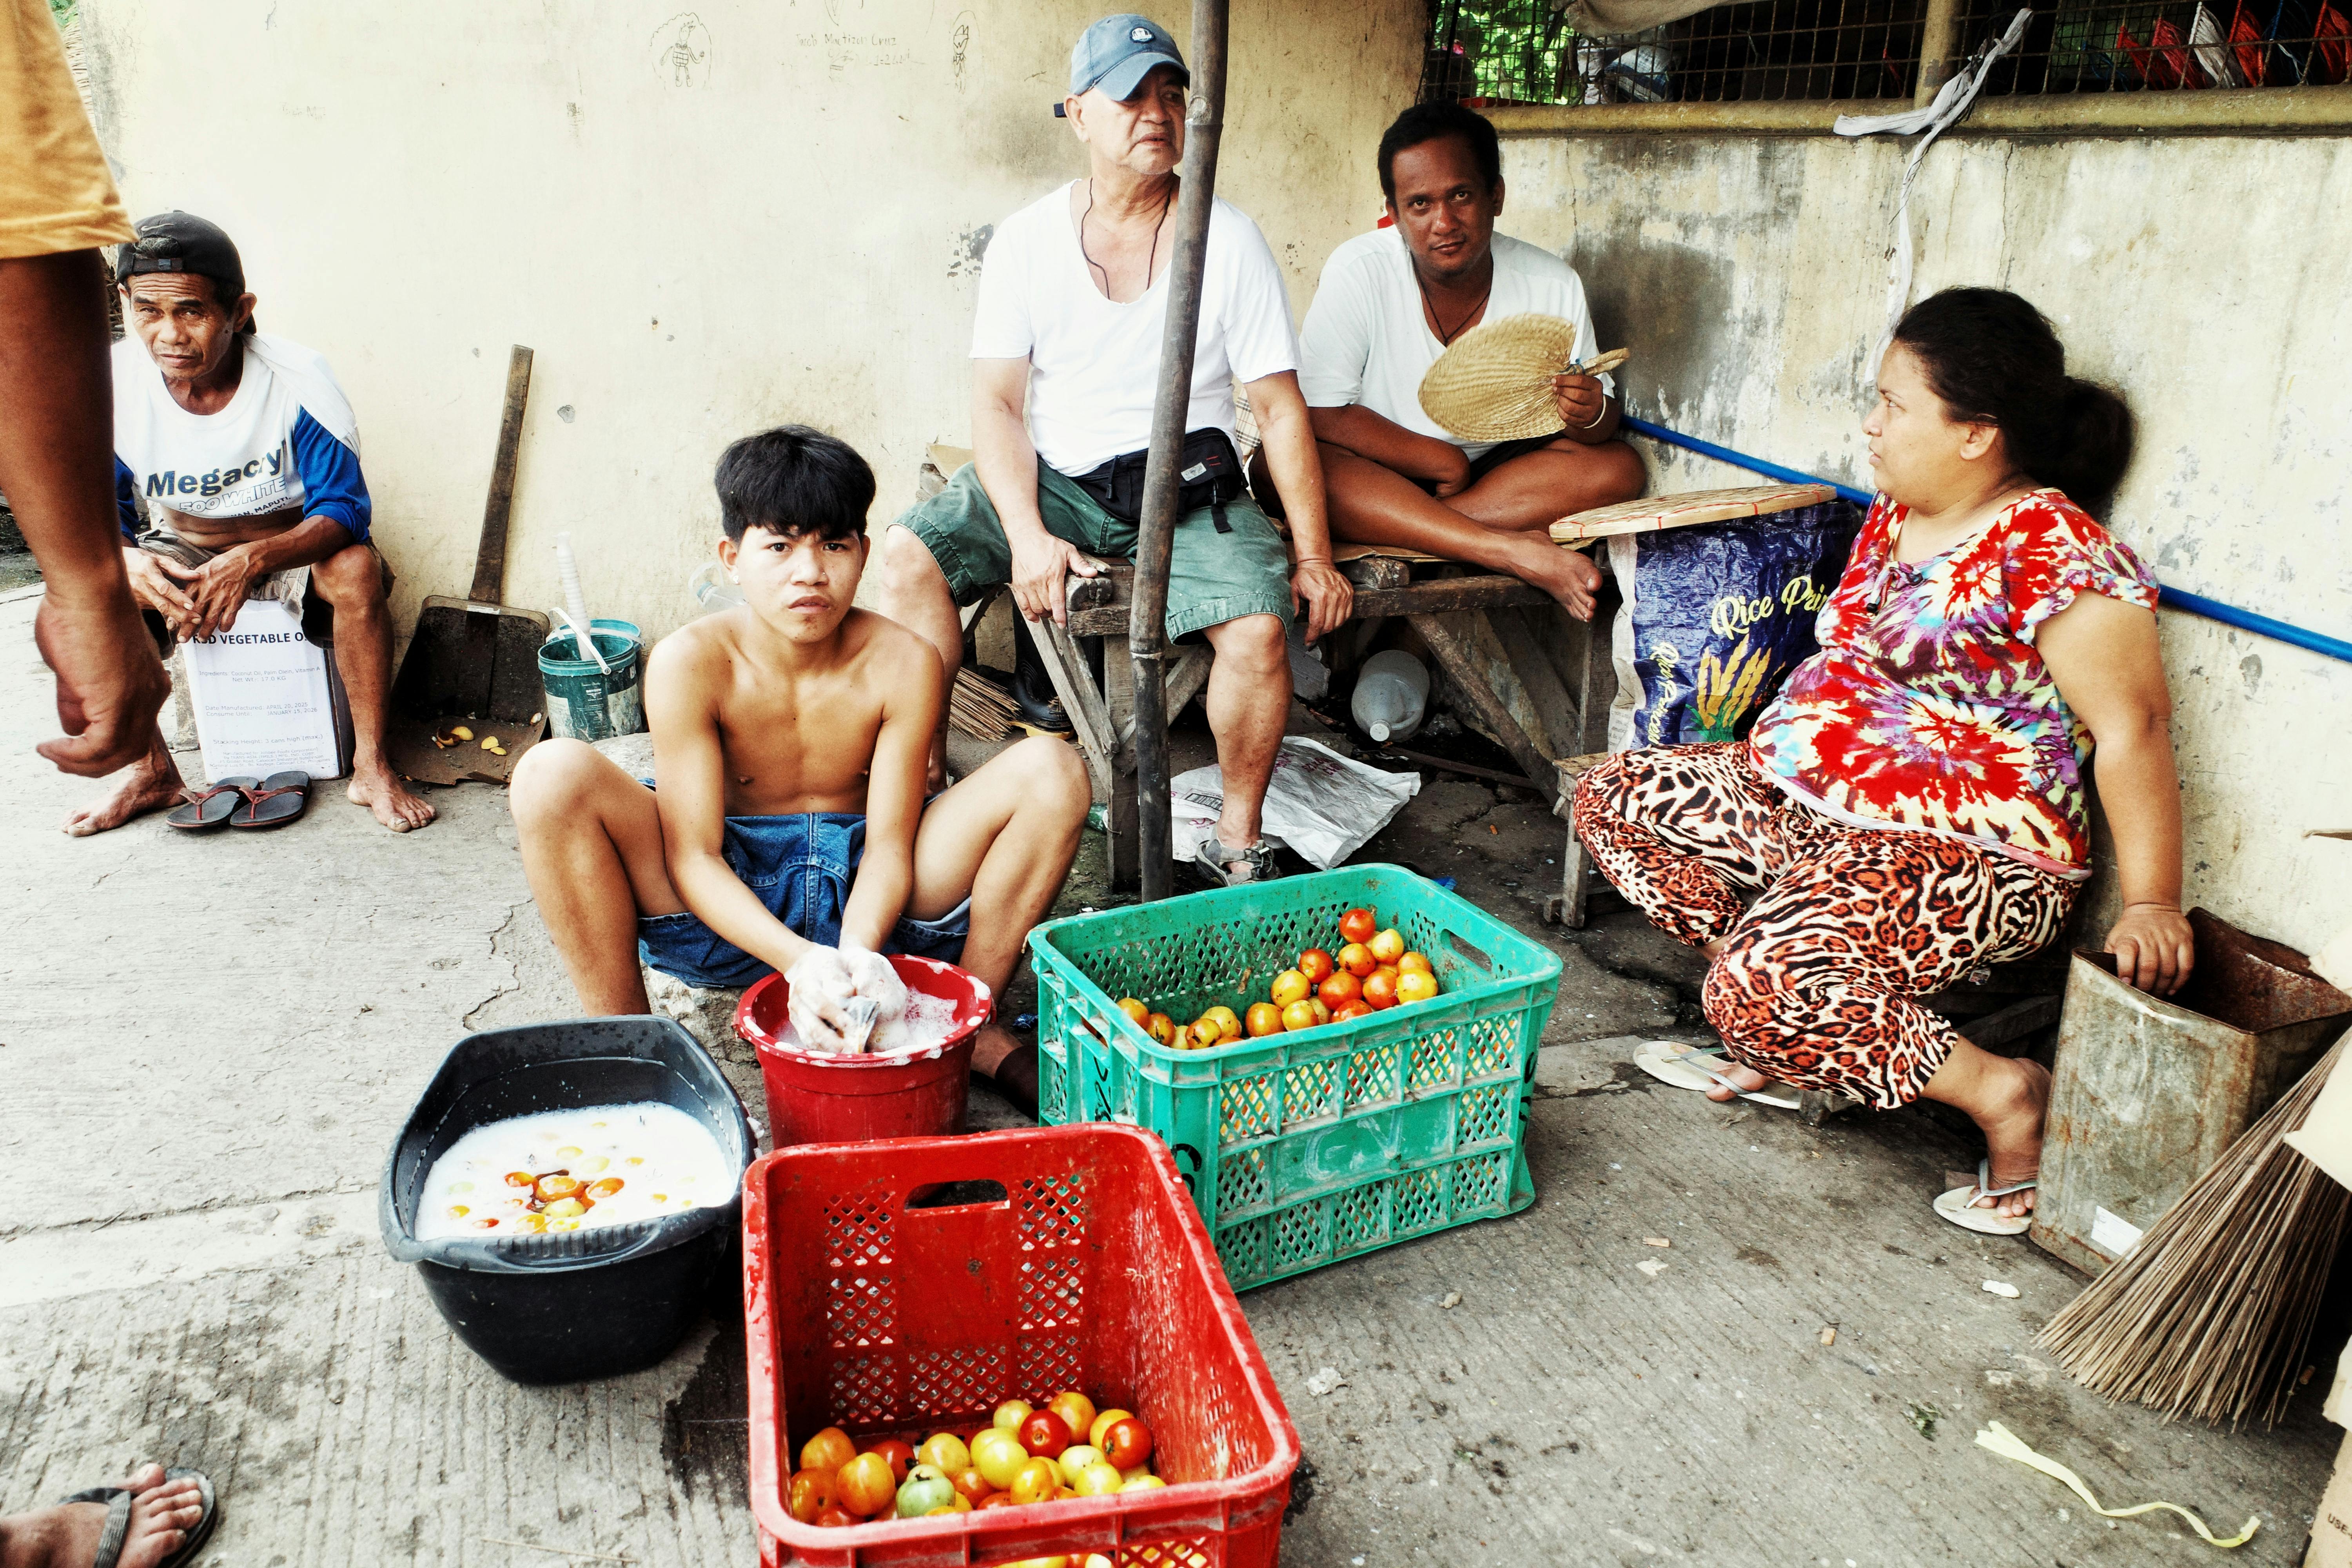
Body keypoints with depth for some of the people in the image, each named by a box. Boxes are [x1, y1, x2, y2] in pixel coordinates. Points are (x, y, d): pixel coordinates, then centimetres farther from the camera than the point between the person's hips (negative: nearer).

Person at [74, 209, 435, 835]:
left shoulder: (297, 379, -24)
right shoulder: (110, 384, -17)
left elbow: (344, 507, -26)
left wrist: (253, 560, -44)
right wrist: (127, 561, -35)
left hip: (290, 546, -3)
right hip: (180, 552, 3)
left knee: (357, 569, -35)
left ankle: (371, 767, -23)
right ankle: (152, 772, -2)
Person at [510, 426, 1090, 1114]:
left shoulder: (903, 664, -11)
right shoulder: (690, 663, -14)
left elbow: (890, 846, -12)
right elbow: (694, 858, -17)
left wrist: (856, 956, -34)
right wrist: (801, 961, -35)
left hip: (865, 907, 1)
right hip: (728, 912, -1)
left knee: (1051, 770, -19)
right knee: (553, 774, -25)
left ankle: (972, 1028, -10)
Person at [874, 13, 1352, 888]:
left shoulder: (1227, 239, -1)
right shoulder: (1027, 239, 2)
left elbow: (1279, 407, -2)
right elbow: (996, 402, -3)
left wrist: (1314, 552, -9)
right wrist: (1027, 535, -19)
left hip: (1186, 484, -1)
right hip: (1051, 480, 2)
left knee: (1260, 627, -28)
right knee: (908, 556, -21)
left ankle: (1238, 843, -6)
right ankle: (923, 782, -5)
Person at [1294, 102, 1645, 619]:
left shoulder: (1553, 285, -8)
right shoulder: (1359, 271, -16)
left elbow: (1602, 417, -2)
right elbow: (1320, 415, -19)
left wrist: (1590, 415, -28)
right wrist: (1446, 464, -18)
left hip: (1495, 473, 3)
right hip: (1377, 474, -3)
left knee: (1619, 466, -20)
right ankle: (1515, 552, -38)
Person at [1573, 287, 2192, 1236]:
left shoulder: (2053, 550, -17)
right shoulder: (1895, 516, 9)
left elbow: (2130, 730, -20)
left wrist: (2152, 905, -22)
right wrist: (1782, 746, 16)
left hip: (1960, 856, -10)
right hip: (1800, 799, 10)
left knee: (1762, 992, -29)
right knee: (1613, 799, 3)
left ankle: (2000, 1092, -6)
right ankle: (1797, 1026, 1)